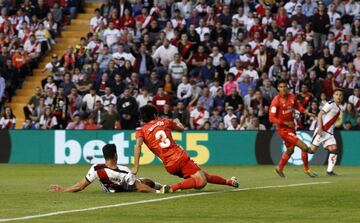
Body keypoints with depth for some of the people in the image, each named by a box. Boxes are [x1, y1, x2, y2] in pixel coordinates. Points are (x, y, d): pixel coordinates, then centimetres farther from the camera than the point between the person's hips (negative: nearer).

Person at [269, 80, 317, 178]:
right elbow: (272, 118, -19)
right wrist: (285, 123, -23)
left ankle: (279, 169, 43)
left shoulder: (292, 97, 0)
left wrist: (307, 113, 5)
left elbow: (298, 106, 21)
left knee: (290, 150, 25)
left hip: (291, 127, 8)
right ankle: (306, 169, 2)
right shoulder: (276, 101, -18)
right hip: (283, 129, -8)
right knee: (304, 147, -17)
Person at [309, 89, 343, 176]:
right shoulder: (330, 104, -8)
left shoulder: (339, 108, 16)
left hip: (329, 133, 7)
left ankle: (329, 171, -4)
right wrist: (319, 126, -25)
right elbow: (320, 114, -15)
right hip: (321, 130, -7)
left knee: (334, 150, -4)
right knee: (313, 149, -12)